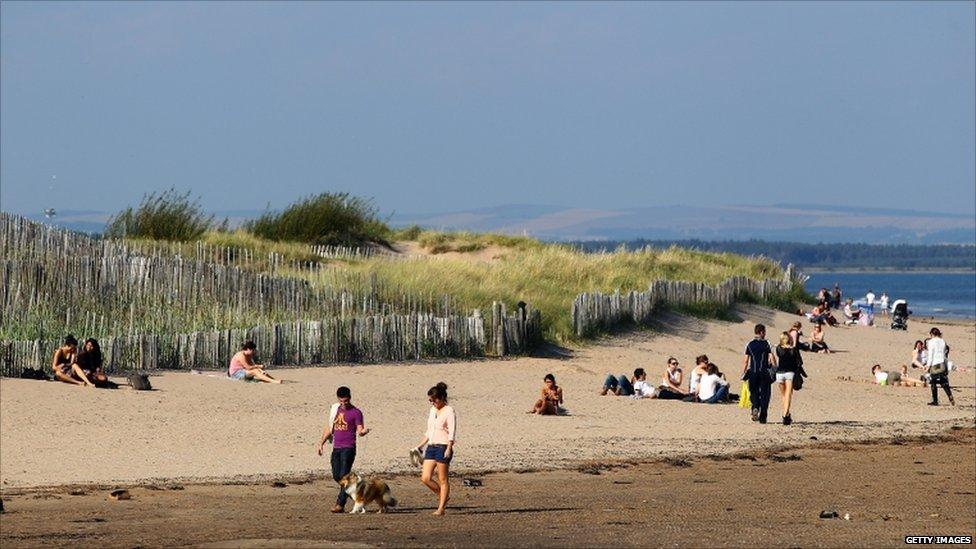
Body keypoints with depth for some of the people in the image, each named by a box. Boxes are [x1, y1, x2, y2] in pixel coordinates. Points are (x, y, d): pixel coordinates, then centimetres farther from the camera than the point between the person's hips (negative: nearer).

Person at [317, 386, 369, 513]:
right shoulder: (335, 409, 15)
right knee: (336, 476, 5)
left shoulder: (356, 412, -2)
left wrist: (363, 431, -31)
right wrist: (321, 443, 17)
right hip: (336, 448, 6)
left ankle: (340, 504, -12)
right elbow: (329, 428, 23)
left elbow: (359, 430, -8)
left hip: (348, 448, -6)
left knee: (344, 475, -12)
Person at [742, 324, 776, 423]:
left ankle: (755, 408, -16)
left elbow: (745, 361, 4)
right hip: (764, 372, -2)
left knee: (754, 393, 13)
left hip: (752, 372, 2)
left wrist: (743, 373, 10)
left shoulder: (749, 345, 4)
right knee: (764, 394, 6)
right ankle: (762, 417, 4)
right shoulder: (766, 344, -3)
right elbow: (772, 358, -8)